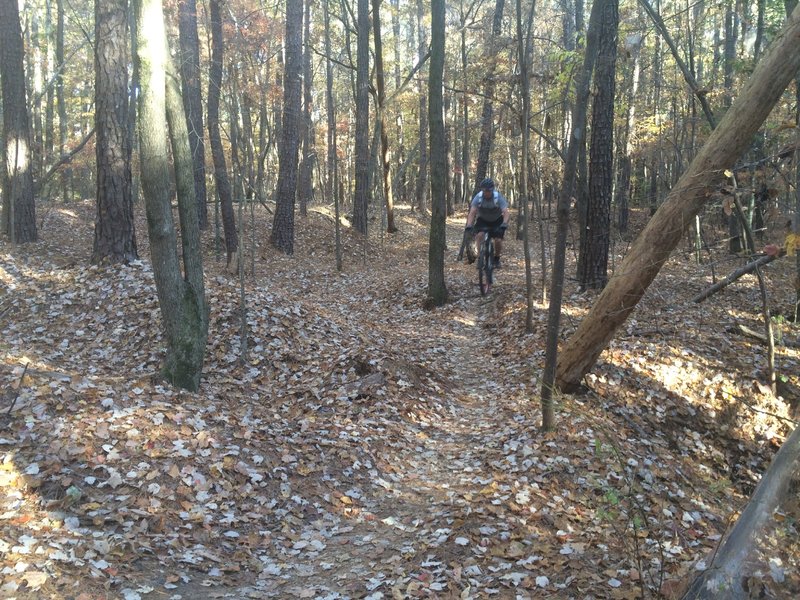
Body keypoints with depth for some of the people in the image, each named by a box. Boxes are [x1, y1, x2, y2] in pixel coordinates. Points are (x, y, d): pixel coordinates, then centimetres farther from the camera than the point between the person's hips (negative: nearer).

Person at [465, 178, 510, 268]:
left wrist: (504, 224, -53)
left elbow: (506, 212, -35)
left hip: (497, 220, -1)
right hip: (482, 220, 1)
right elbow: (472, 212, -29)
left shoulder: (498, 197, -27)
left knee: (498, 240, -15)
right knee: (479, 235, -26)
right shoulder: (478, 197, -24)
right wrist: (469, 225, -45)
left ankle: (497, 259, 12)